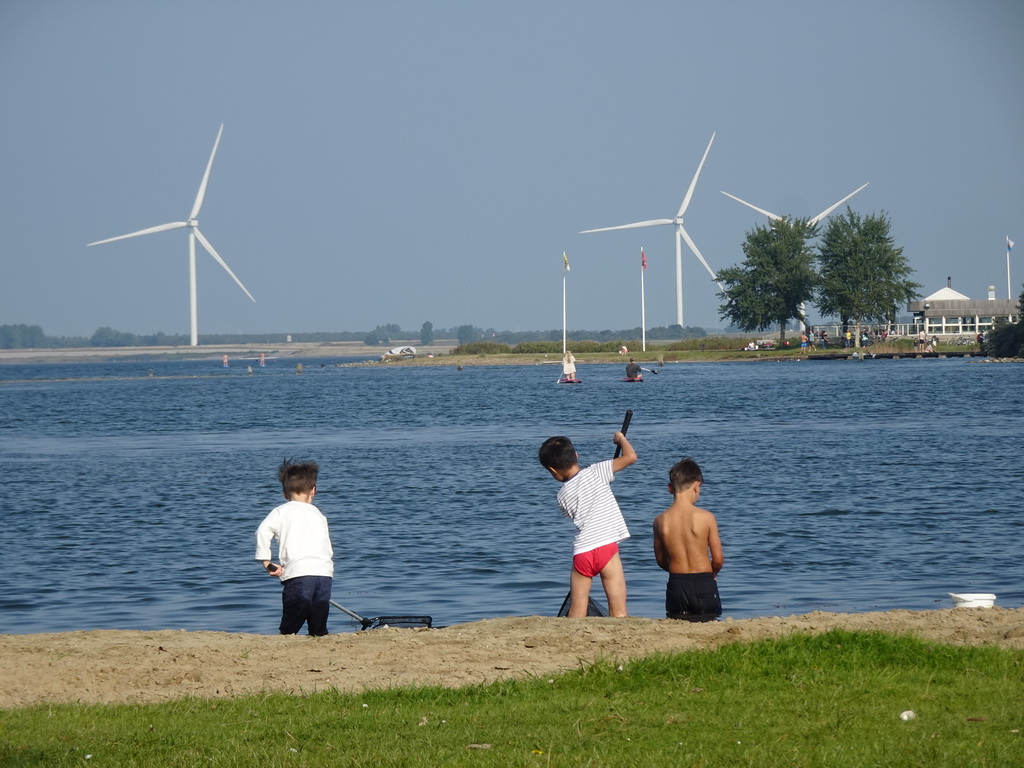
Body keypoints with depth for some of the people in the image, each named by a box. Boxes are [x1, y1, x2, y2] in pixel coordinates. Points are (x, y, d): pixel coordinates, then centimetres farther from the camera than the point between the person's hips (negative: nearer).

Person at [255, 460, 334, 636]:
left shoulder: (281, 512, 9)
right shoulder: (318, 514, 22)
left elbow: (263, 531, -7)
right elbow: (329, 550, 18)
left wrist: (266, 561, -1)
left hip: (297, 574, -4)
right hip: (325, 573, 4)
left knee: (288, 629, -5)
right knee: (319, 630, 8)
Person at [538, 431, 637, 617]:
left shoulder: (562, 495, 10)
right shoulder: (594, 473, 0)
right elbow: (631, 456, -4)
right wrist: (621, 439, 16)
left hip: (580, 553, 3)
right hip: (606, 548, -2)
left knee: (576, 616, 7)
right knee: (618, 614, -4)